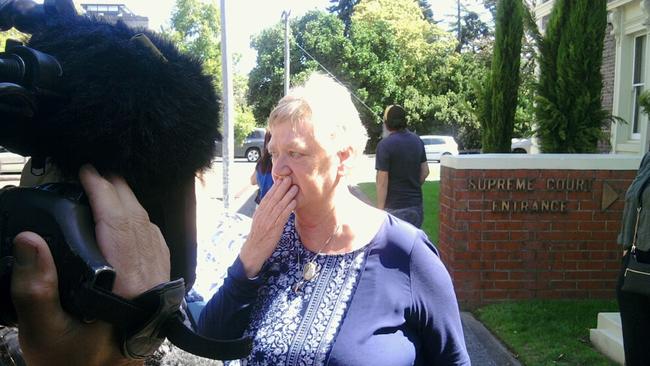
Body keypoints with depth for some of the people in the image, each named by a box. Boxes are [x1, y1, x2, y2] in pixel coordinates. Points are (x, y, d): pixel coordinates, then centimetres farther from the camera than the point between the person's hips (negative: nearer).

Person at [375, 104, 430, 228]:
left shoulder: (385, 145, -15)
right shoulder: (417, 141, 5)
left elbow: (382, 181, -16)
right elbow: (425, 171, 11)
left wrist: (380, 208, -11)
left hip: (395, 207, -6)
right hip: (416, 203, 6)